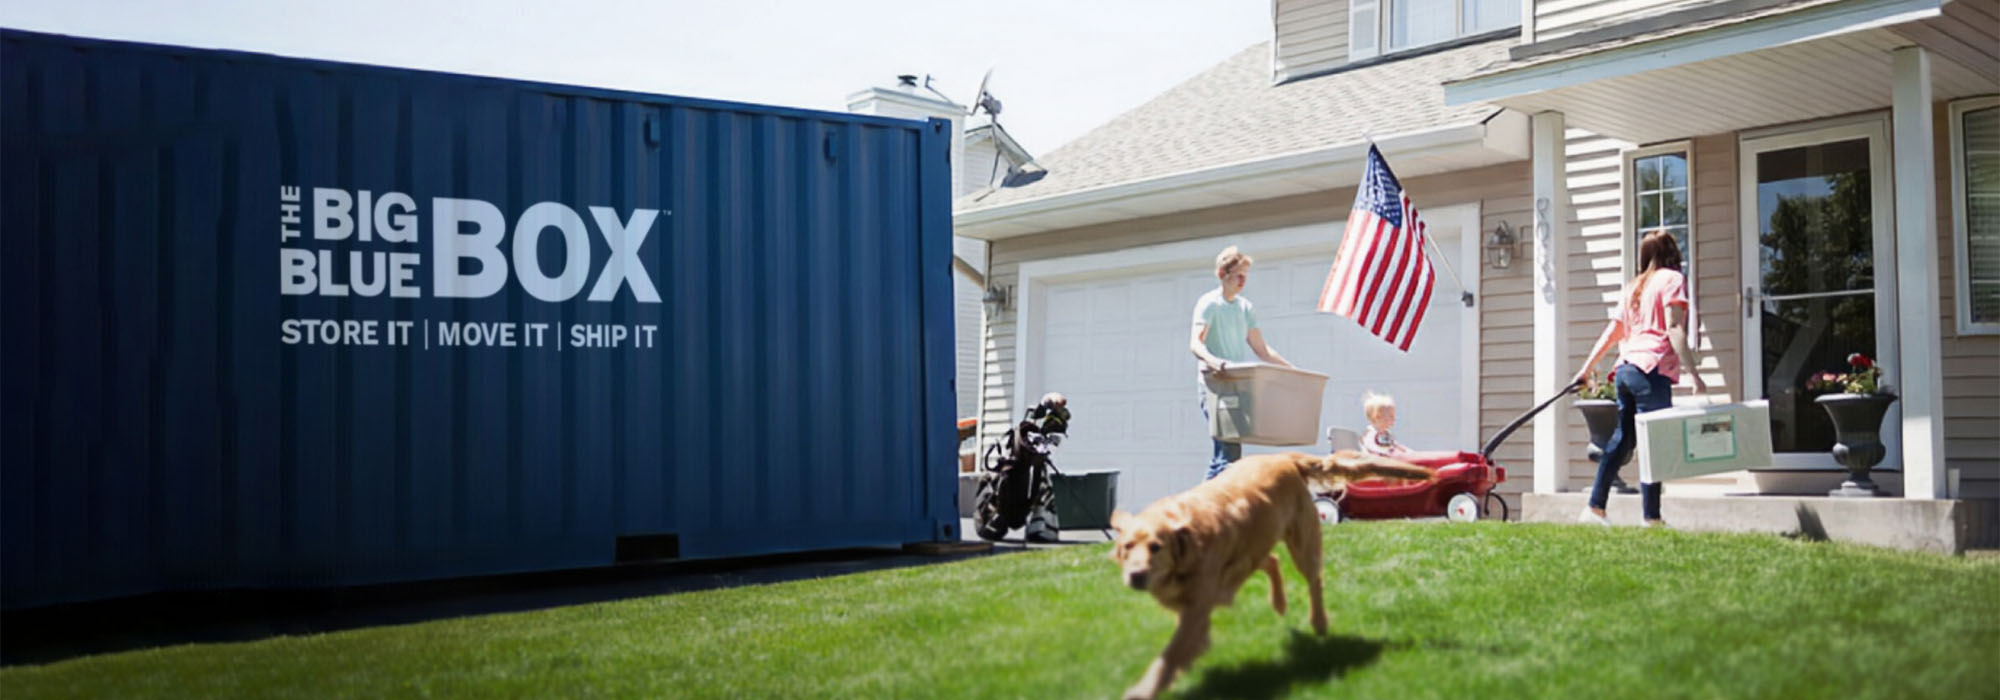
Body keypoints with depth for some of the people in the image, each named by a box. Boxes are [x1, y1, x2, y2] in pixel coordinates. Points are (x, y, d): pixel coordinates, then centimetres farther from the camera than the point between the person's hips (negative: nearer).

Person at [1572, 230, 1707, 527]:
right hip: (1652, 369, -7)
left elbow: (1611, 332, 22)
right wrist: (1693, 373, -14)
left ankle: (1594, 508, 10)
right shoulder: (1672, 279, 2)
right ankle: (1652, 519, -6)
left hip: (1625, 369, 7)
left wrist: (1587, 368, 27)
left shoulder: (1634, 286, 22)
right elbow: (1674, 329, -10)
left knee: (1621, 439, 12)